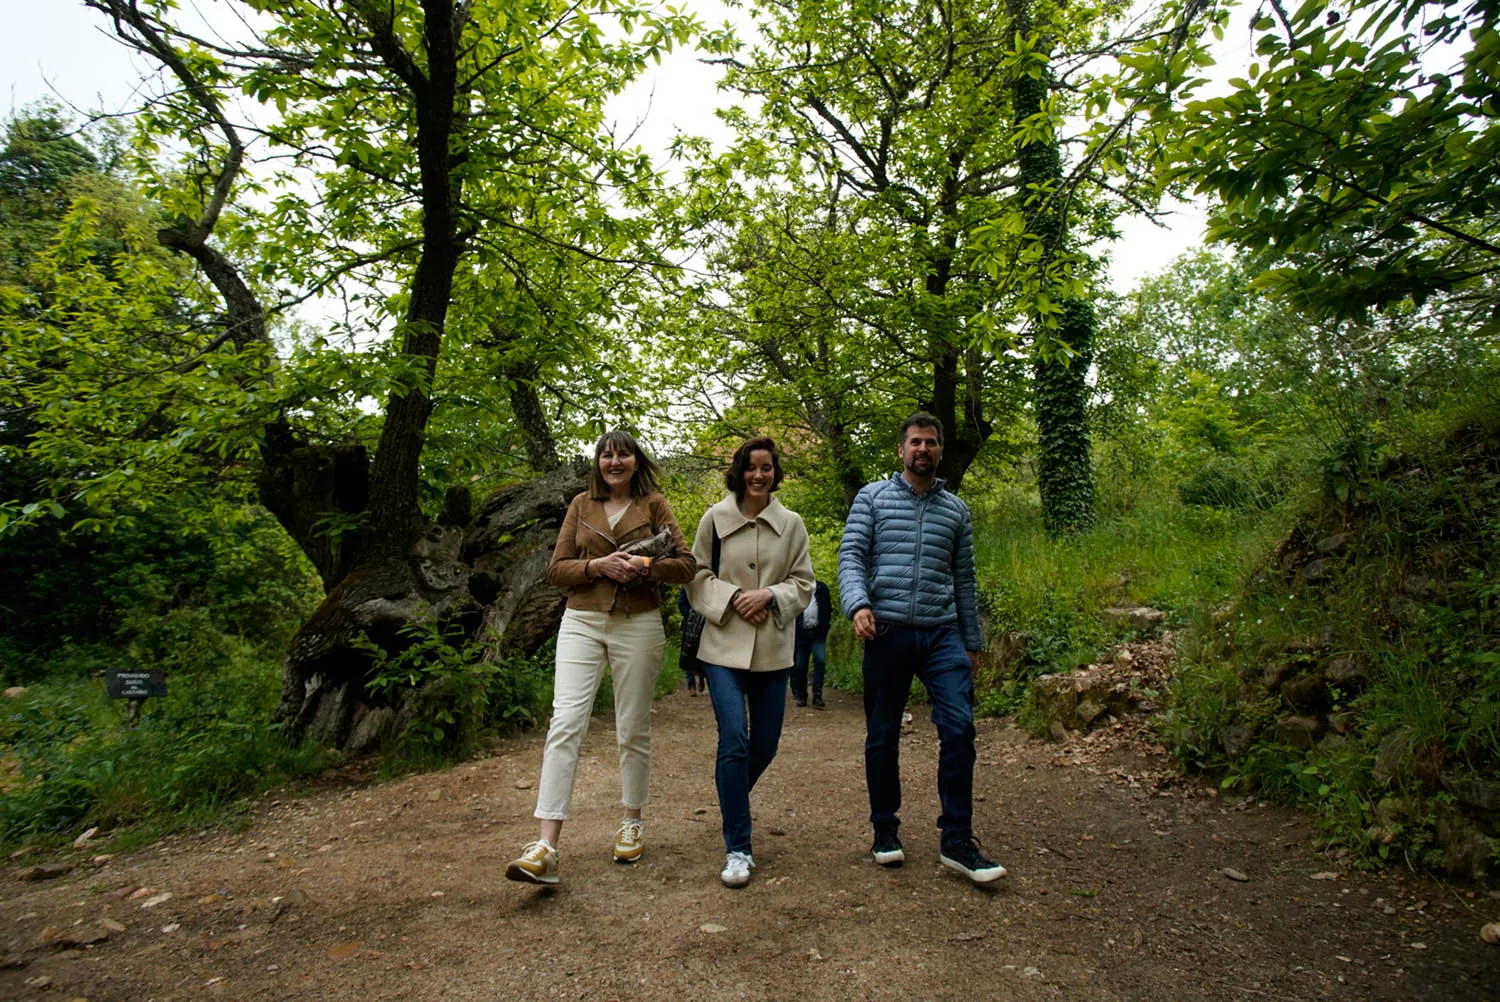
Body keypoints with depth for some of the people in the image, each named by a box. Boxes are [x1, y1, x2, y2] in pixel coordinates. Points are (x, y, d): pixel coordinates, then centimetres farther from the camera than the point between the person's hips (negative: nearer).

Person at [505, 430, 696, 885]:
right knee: (565, 722, -12)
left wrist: (646, 565, -17)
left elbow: (687, 565, 2)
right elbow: (556, 570, 8)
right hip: (582, 621, 1)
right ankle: (545, 848, -13)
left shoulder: (654, 505, 6)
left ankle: (631, 825, 27)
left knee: (633, 729, 7)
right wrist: (597, 566, -11)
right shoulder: (581, 504, 11)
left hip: (637, 625, -1)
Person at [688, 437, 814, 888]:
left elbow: (803, 583, 7)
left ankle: (732, 797, 42)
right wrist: (733, 598, -12)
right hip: (724, 647, -2)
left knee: (765, 745, 9)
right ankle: (737, 849, -1)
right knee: (734, 741, -12)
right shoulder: (715, 518, 1)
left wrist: (769, 595, -12)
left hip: (772, 650, 3)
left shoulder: (791, 524, 5)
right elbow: (697, 576, 4)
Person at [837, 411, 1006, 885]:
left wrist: (971, 644, 16)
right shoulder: (872, 497, 7)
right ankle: (885, 832, 23)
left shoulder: (956, 509, 15)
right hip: (887, 632, -1)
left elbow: (963, 579, 17)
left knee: (959, 728, -10)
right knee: (883, 736, 7)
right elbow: (851, 556, -3)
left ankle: (957, 843, 1)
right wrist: (858, 604, -22)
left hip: (942, 633, 2)